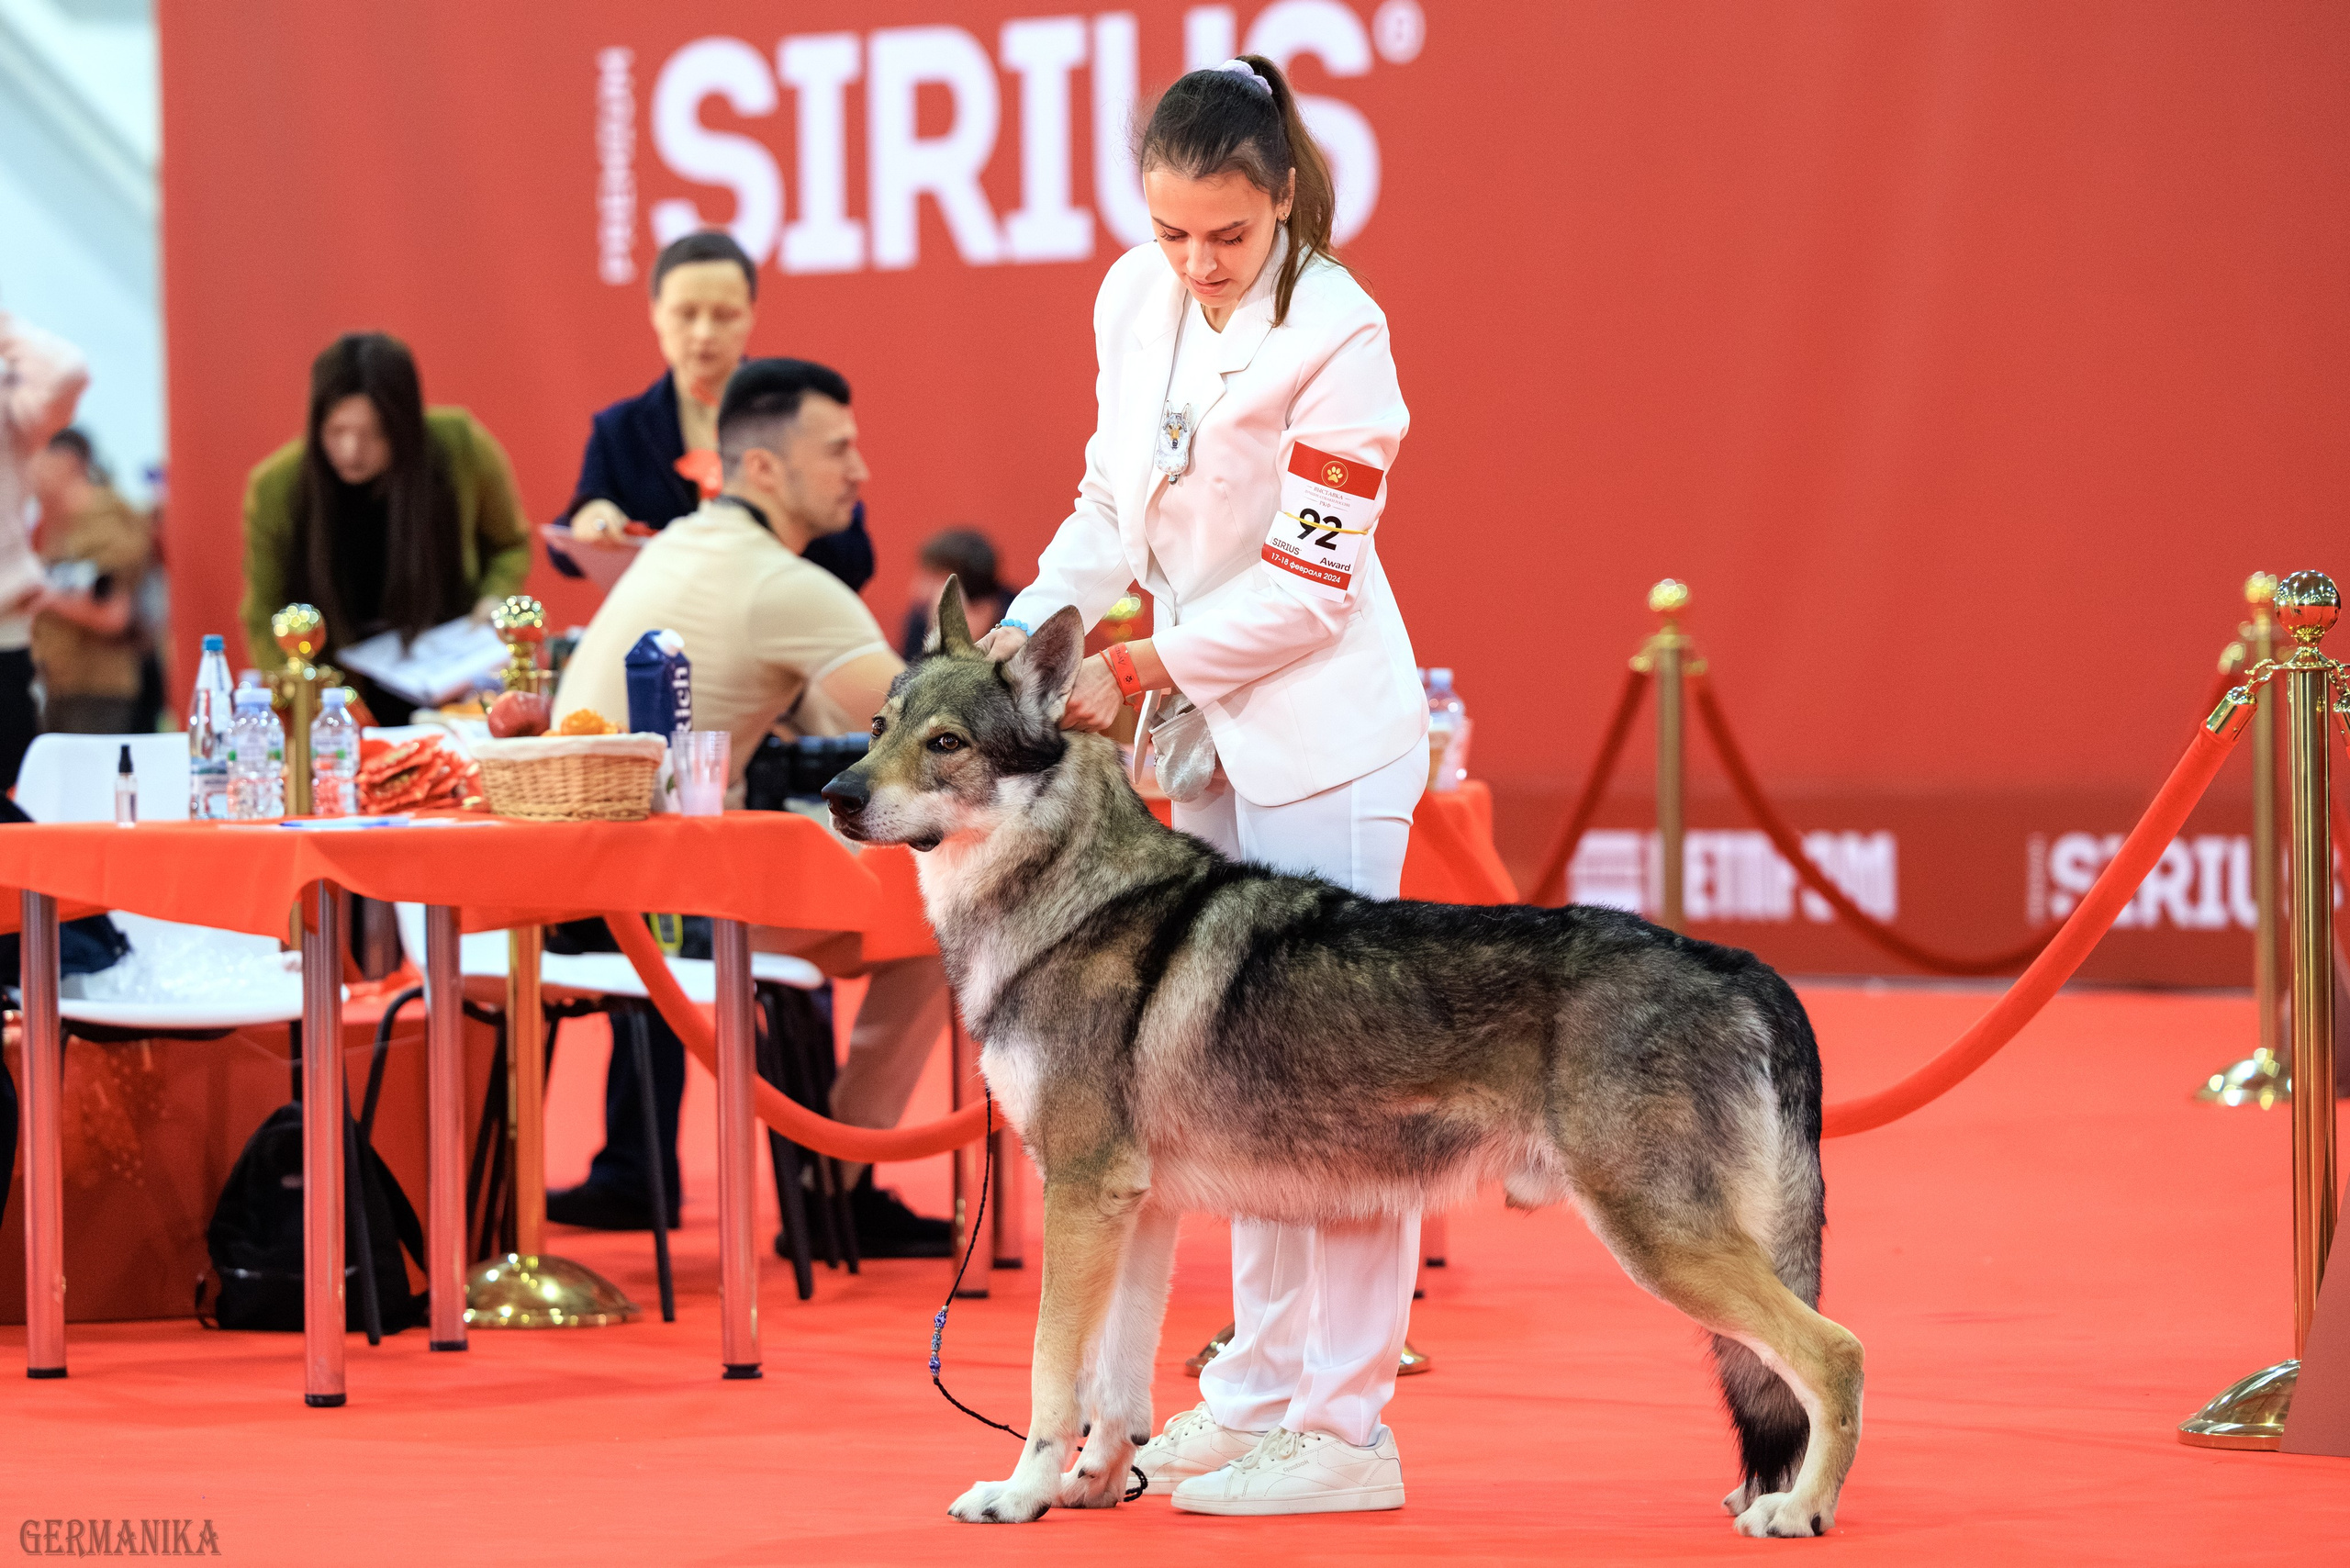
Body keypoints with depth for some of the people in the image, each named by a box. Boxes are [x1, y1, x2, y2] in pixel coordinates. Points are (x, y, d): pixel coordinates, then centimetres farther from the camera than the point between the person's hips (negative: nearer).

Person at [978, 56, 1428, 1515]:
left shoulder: (1334, 336, -17)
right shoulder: (1136, 300, 3)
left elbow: (1306, 587, -17)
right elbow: (1114, 502, 12)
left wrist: (1134, 670, -17)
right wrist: (1031, 623, -4)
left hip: (1324, 738, -8)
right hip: (1211, 734, 8)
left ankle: (1344, 1430, -5)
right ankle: (1261, 1385, 21)